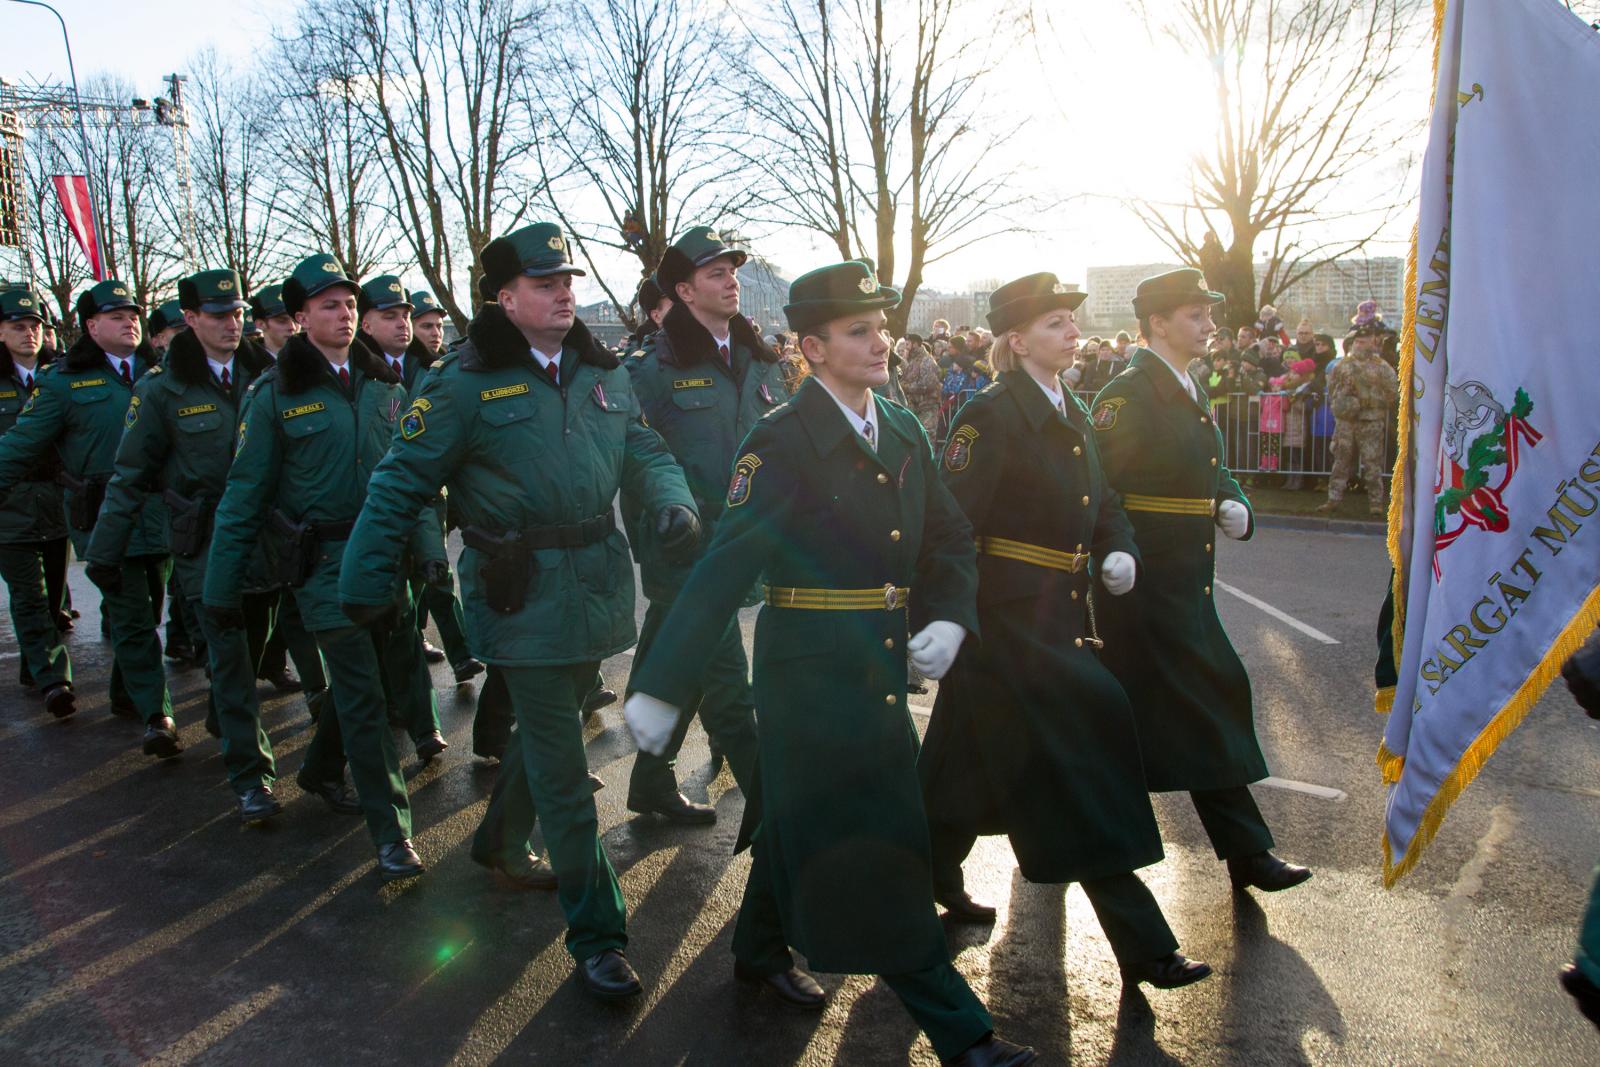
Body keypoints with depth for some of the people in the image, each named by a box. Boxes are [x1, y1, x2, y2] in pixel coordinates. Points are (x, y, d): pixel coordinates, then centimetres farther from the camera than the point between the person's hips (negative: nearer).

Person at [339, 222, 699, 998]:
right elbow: (403, 481, -6)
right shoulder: (466, 381, -8)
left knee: (548, 728, 23)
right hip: (522, 591, -6)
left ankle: (501, 842, 50)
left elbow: (644, 452, 10)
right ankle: (595, 934, 8)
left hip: (597, 578, 6)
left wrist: (673, 502, -12)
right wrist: (363, 580, -8)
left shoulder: (601, 372, 9)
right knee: (560, 765, -2)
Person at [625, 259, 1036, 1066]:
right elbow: (723, 571, -20)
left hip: (881, 671, 7)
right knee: (877, 854, 3)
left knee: (802, 821, 23)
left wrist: (949, 617, -7)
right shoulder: (782, 442, -15)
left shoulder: (903, 433, 6)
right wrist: (660, 689, -21)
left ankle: (760, 950, 46)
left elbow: (949, 539, 12)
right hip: (811, 674, -7)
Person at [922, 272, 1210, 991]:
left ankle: (936, 880, 38)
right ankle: (1142, 945, 2)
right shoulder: (990, 417, -15)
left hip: (1061, 614, 8)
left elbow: (1104, 506, 20)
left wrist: (1118, 552, -1)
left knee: (976, 759, 19)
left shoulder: (1071, 418, 13)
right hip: (1008, 615, -8)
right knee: (1083, 758, -7)